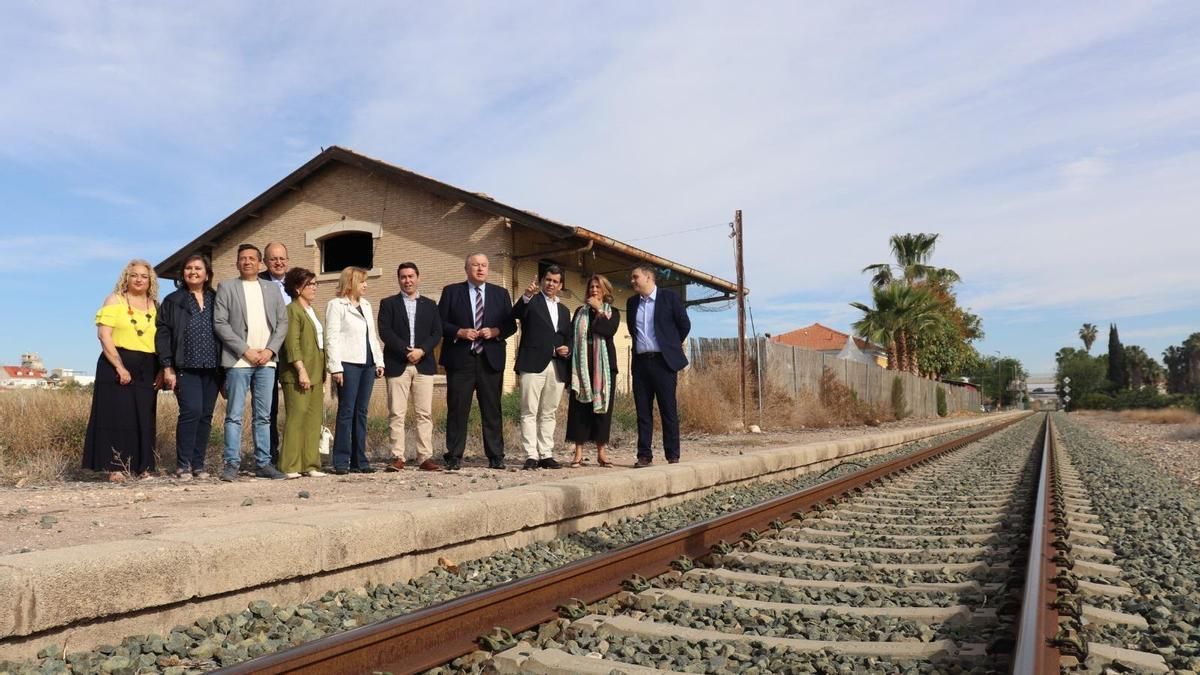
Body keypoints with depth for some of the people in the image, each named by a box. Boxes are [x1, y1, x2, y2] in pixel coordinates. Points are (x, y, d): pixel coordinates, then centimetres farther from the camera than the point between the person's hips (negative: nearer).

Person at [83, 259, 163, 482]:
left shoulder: (155, 306, 14)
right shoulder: (115, 300, 3)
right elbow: (104, 334, -7)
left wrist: (162, 369, -1)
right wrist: (120, 367, -16)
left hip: (146, 370, 3)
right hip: (117, 365, -3)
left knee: (144, 418, 3)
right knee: (117, 415, -4)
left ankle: (142, 467, 8)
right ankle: (115, 467, 1)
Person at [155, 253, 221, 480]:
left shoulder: (216, 300, 13)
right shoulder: (173, 301, 7)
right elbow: (162, 334, 2)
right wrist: (167, 367, -7)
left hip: (212, 368, 3)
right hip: (186, 368, -3)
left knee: (206, 416, 4)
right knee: (191, 411, -14)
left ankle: (198, 464, 13)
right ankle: (183, 465, -3)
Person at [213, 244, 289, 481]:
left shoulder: (271, 289, 15)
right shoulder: (226, 287, 5)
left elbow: (282, 322, 10)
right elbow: (220, 323, -3)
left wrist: (270, 350, -4)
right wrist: (245, 350, -10)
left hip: (266, 361, 3)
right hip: (238, 361, -3)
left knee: (263, 416, 6)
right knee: (234, 415, -2)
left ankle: (263, 464, 11)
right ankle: (232, 464, 3)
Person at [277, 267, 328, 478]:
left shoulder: (311, 311, 21)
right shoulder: (292, 310, -6)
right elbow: (292, 344, -14)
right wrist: (301, 370, -21)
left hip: (315, 374, 8)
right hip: (298, 374, -8)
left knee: (314, 420, 6)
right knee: (296, 419, -8)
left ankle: (310, 465, 11)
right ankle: (290, 467, -3)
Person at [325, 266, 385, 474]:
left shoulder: (366, 305, 19)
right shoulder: (336, 305, -1)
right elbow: (331, 338, -7)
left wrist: (379, 361, 12)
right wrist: (335, 367, -14)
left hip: (367, 364, 6)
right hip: (348, 364, -6)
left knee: (361, 412, 7)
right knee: (346, 412, -6)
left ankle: (359, 460, 11)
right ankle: (341, 461, -2)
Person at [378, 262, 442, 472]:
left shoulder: (430, 305, 16)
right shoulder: (388, 304, 10)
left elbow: (437, 332, 7)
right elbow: (385, 332, -2)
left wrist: (421, 351, -9)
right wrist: (406, 351, -11)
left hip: (424, 365, 2)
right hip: (397, 365, -2)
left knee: (425, 413, 0)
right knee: (396, 414, -3)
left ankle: (425, 457, 2)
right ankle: (398, 458, 2)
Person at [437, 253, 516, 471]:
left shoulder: (500, 293, 13)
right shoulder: (451, 291, 8)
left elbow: (511, 325, 10)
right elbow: (440, 323, 3)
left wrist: (495, 331, -9)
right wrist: (460, 332, -12)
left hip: (490, 359, 2)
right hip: (460, 359, -1)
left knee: (492, 410, 4)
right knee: (457, 410, 0)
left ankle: (496, 457, 10)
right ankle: (454, 457, 7)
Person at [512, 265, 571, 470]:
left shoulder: (564, 310, 23)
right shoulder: (531, 301, 6)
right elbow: (516, 313, -14)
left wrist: (567, 349, 3)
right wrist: (526, 296, -32)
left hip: (557, 367, 5)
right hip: (533, 363, -5)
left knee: (549, 413, 7)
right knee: (529, 412, -6)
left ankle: (546, 455, 11)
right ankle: (531, 456, -5)